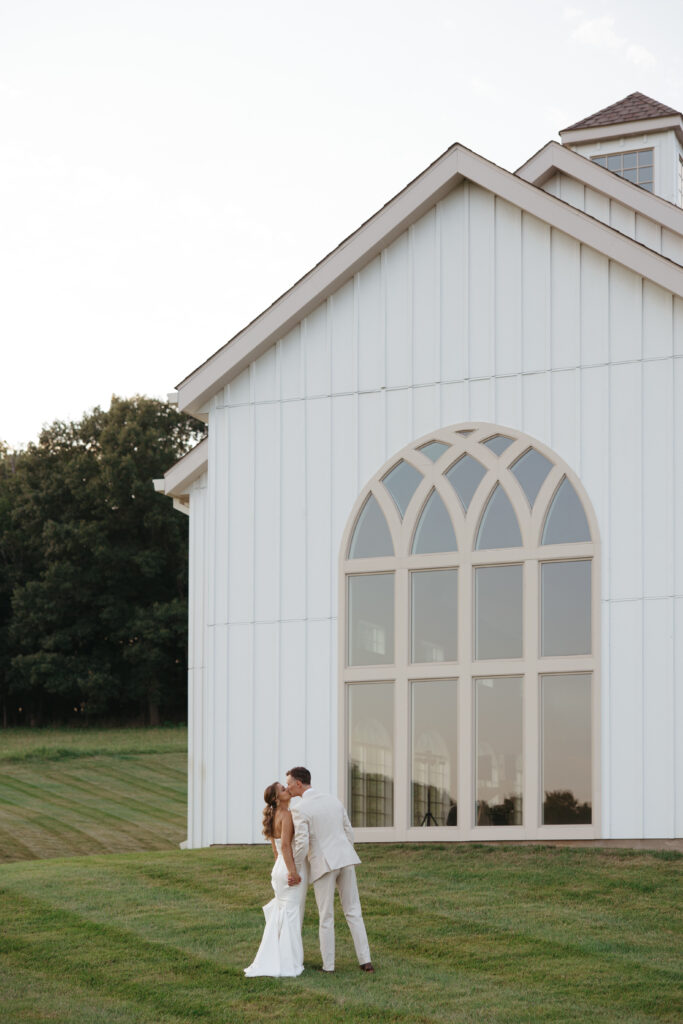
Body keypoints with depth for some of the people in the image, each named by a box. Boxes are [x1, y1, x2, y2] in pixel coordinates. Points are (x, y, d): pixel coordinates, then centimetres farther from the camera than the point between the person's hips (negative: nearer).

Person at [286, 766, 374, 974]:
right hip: (345, 859, 5)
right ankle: (365, 960, 4)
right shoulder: (334, 801, 10)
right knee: (353, 912, 11)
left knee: (326, 918, 7)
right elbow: (348, 833, 13)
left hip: (322, 864, -5)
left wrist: (293, 871, -5)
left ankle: (328, 966, 10)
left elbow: (302, 844, -17)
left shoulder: (299, 810, -11)